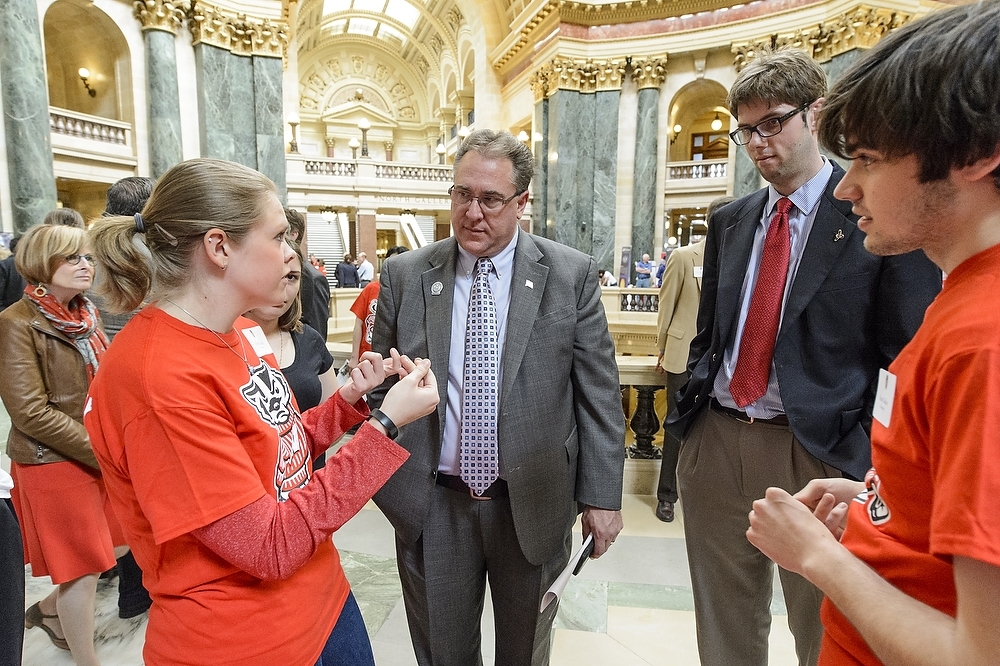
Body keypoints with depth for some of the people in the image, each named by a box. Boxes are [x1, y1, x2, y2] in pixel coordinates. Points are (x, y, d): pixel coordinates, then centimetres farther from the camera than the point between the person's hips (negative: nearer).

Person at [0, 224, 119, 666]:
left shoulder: (86, 314, 7)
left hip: (100, 456, 7)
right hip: (53, 462, -7)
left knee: (119, 544, 16)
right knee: (83, 566, 5)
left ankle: (49, 610, 43)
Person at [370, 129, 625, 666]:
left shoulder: (572, 275, -6)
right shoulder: (404, 275, -2)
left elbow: (598, 393, -4)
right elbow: (380, 386, 5)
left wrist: (602, 496, -4)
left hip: (534, 502, 0)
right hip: (430, 505, 1)